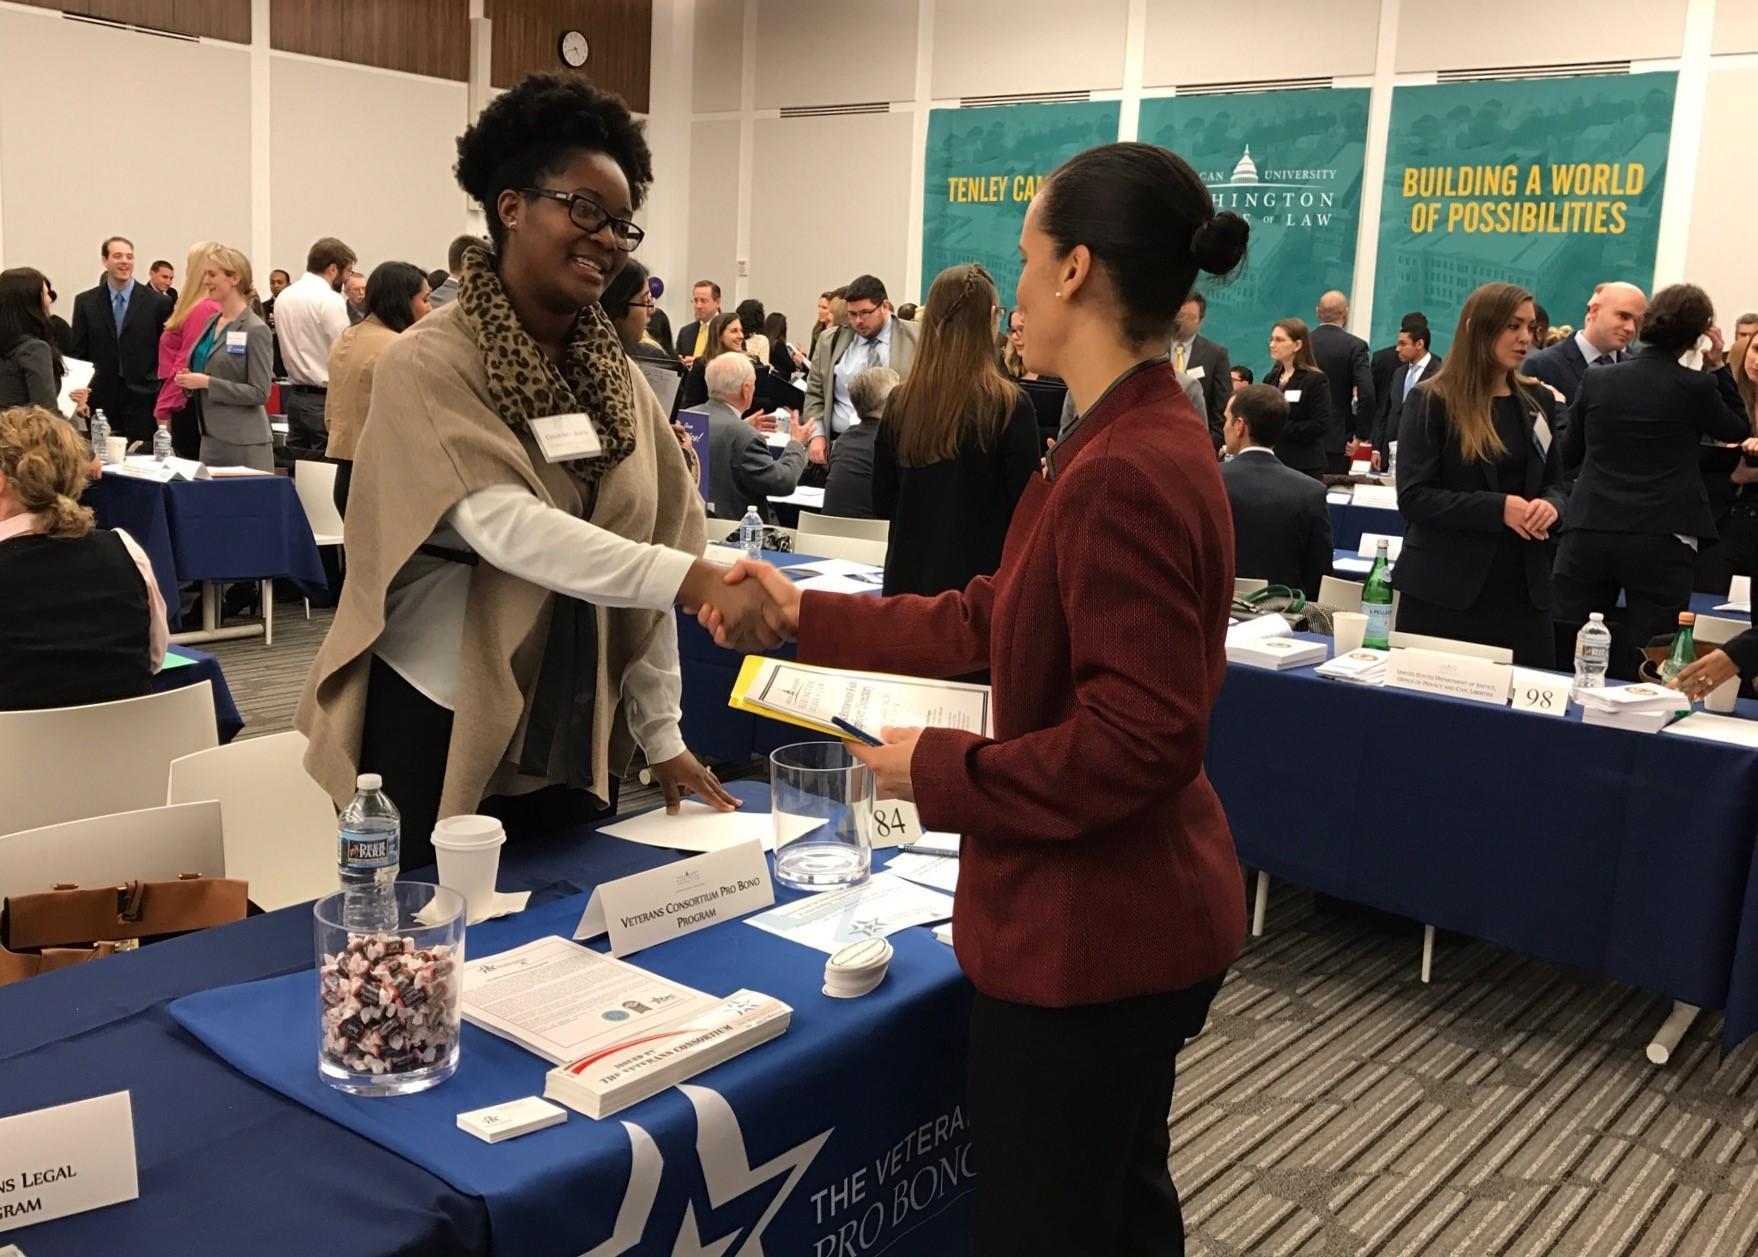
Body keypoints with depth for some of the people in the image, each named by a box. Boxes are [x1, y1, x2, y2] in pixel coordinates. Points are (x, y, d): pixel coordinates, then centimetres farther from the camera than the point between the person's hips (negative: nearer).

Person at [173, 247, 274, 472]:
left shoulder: (255, 330, -10)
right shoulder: (211, 321, 12)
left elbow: (260, 392, -15)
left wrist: (206, 382, -19)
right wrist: (189, 379, 3)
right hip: (210, 437, 7)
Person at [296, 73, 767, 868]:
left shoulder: (612, 375, 6)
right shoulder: (430, 365, -12)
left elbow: (642, 549, 7)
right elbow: (506, 527, -26)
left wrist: (659, 732, 7)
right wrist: (694, 579, -35)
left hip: (572, 734, 6)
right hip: (439, 729, -5)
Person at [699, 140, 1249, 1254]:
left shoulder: (1124, 472, -26)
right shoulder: (1141, 440, 8)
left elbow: (1141, 739, -28)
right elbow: (988, 623, 12)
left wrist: (940, 771, -16)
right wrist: (805, 617, 13)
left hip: (1085, 933, -10)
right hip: (1131, 918, 10)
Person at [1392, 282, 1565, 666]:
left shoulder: (1538, 402, 12)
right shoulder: (1431, 401, -4)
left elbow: (1555, 484, 17)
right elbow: (1413, 497, -11)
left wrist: (1549, 506, -7)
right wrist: (1498, 508, -20)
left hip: (1522, 587, 5)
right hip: (1443, 588, -4)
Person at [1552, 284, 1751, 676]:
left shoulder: (1596, 379, 2)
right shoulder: (1696, 386, -7)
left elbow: (1568, 456, 11)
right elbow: (1739, 430, 11)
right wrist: (1717, 366, 10)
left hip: (1589, 536, 3)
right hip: (1661, 543, -2)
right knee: (1643, 670, 4)